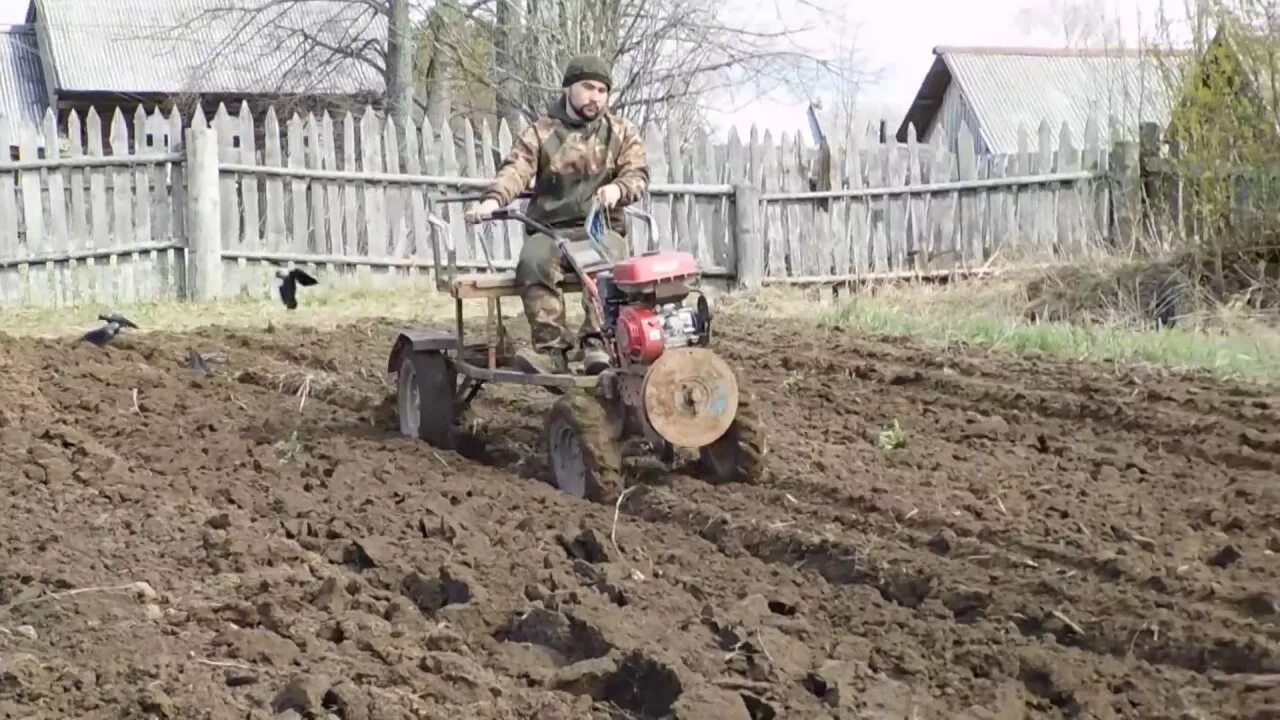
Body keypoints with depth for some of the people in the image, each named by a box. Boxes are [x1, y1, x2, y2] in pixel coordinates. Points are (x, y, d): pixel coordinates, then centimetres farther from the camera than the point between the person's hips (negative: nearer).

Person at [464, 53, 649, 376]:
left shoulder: (623, 133, 14)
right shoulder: (542, 132, 8)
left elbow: (638, 174, 3)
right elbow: (515, 169, -7)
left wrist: (618, 188, -23)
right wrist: (493, 200, -29)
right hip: (551, 228, 0)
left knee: (609, 258, -36)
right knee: (533, 259, -34)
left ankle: (597, 342, -37)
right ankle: (551, 348, -36)